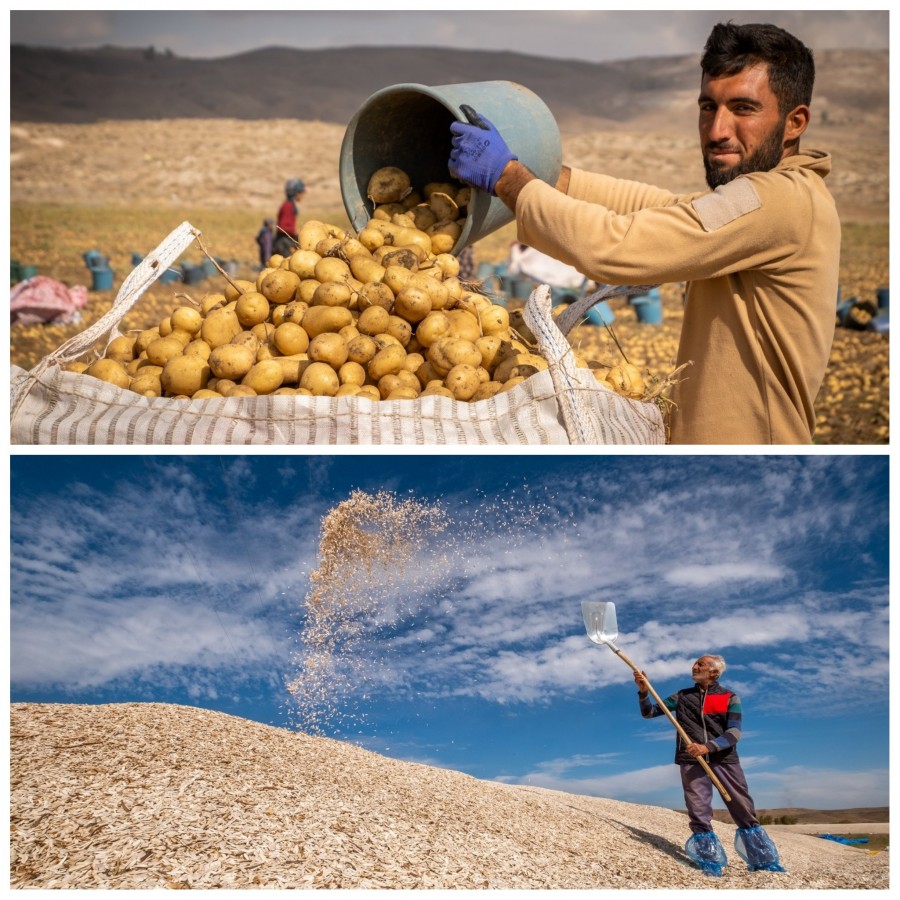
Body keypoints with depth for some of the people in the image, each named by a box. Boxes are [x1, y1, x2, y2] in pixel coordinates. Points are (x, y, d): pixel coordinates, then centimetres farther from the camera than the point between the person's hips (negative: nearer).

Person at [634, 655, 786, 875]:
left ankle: (763, 859, 17)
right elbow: (649, 712, 13)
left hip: (724, 759, -1)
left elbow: (734, 733, -7)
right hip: (691, 760, 1)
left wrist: (707, 747, -22)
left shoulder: (730, 698, 5)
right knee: (699, 815, -3)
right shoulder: (681, 696, 13)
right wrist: (644, 691, -7)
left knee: (744, 810, 3)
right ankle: (710, 863, 7)